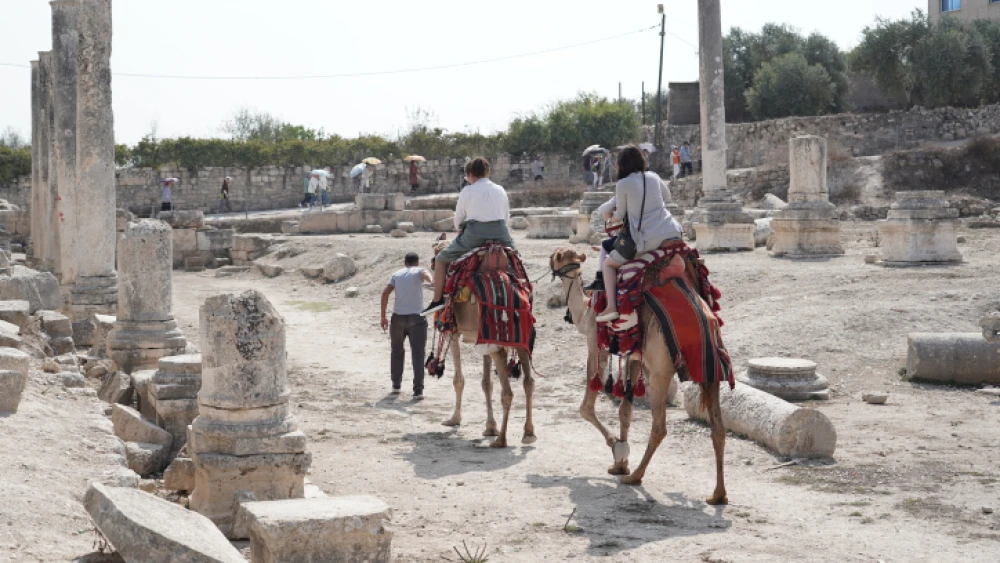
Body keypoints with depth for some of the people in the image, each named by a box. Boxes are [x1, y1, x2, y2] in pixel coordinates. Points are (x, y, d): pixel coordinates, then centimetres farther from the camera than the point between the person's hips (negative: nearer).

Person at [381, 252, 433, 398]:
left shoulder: (397, 274, 13)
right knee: (417, 354, -3)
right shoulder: (419, 271, 6)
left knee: (397, 352, 20)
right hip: (416, 317, -3)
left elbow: (385, 293, 3)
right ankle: (418, 390, -10)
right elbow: (427, 276, -19)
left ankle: (396, 384, 29)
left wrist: (383, 316, 5)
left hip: (398, 317, 3)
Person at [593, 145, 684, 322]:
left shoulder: (623, 184, -1)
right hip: (672, 233, 4)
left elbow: (619, 215, 10)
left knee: (608, 263, 12)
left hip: (647, 240, -4)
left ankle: (611, 306, -4)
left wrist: (612, 215, 32)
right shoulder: (654, 178, 11)